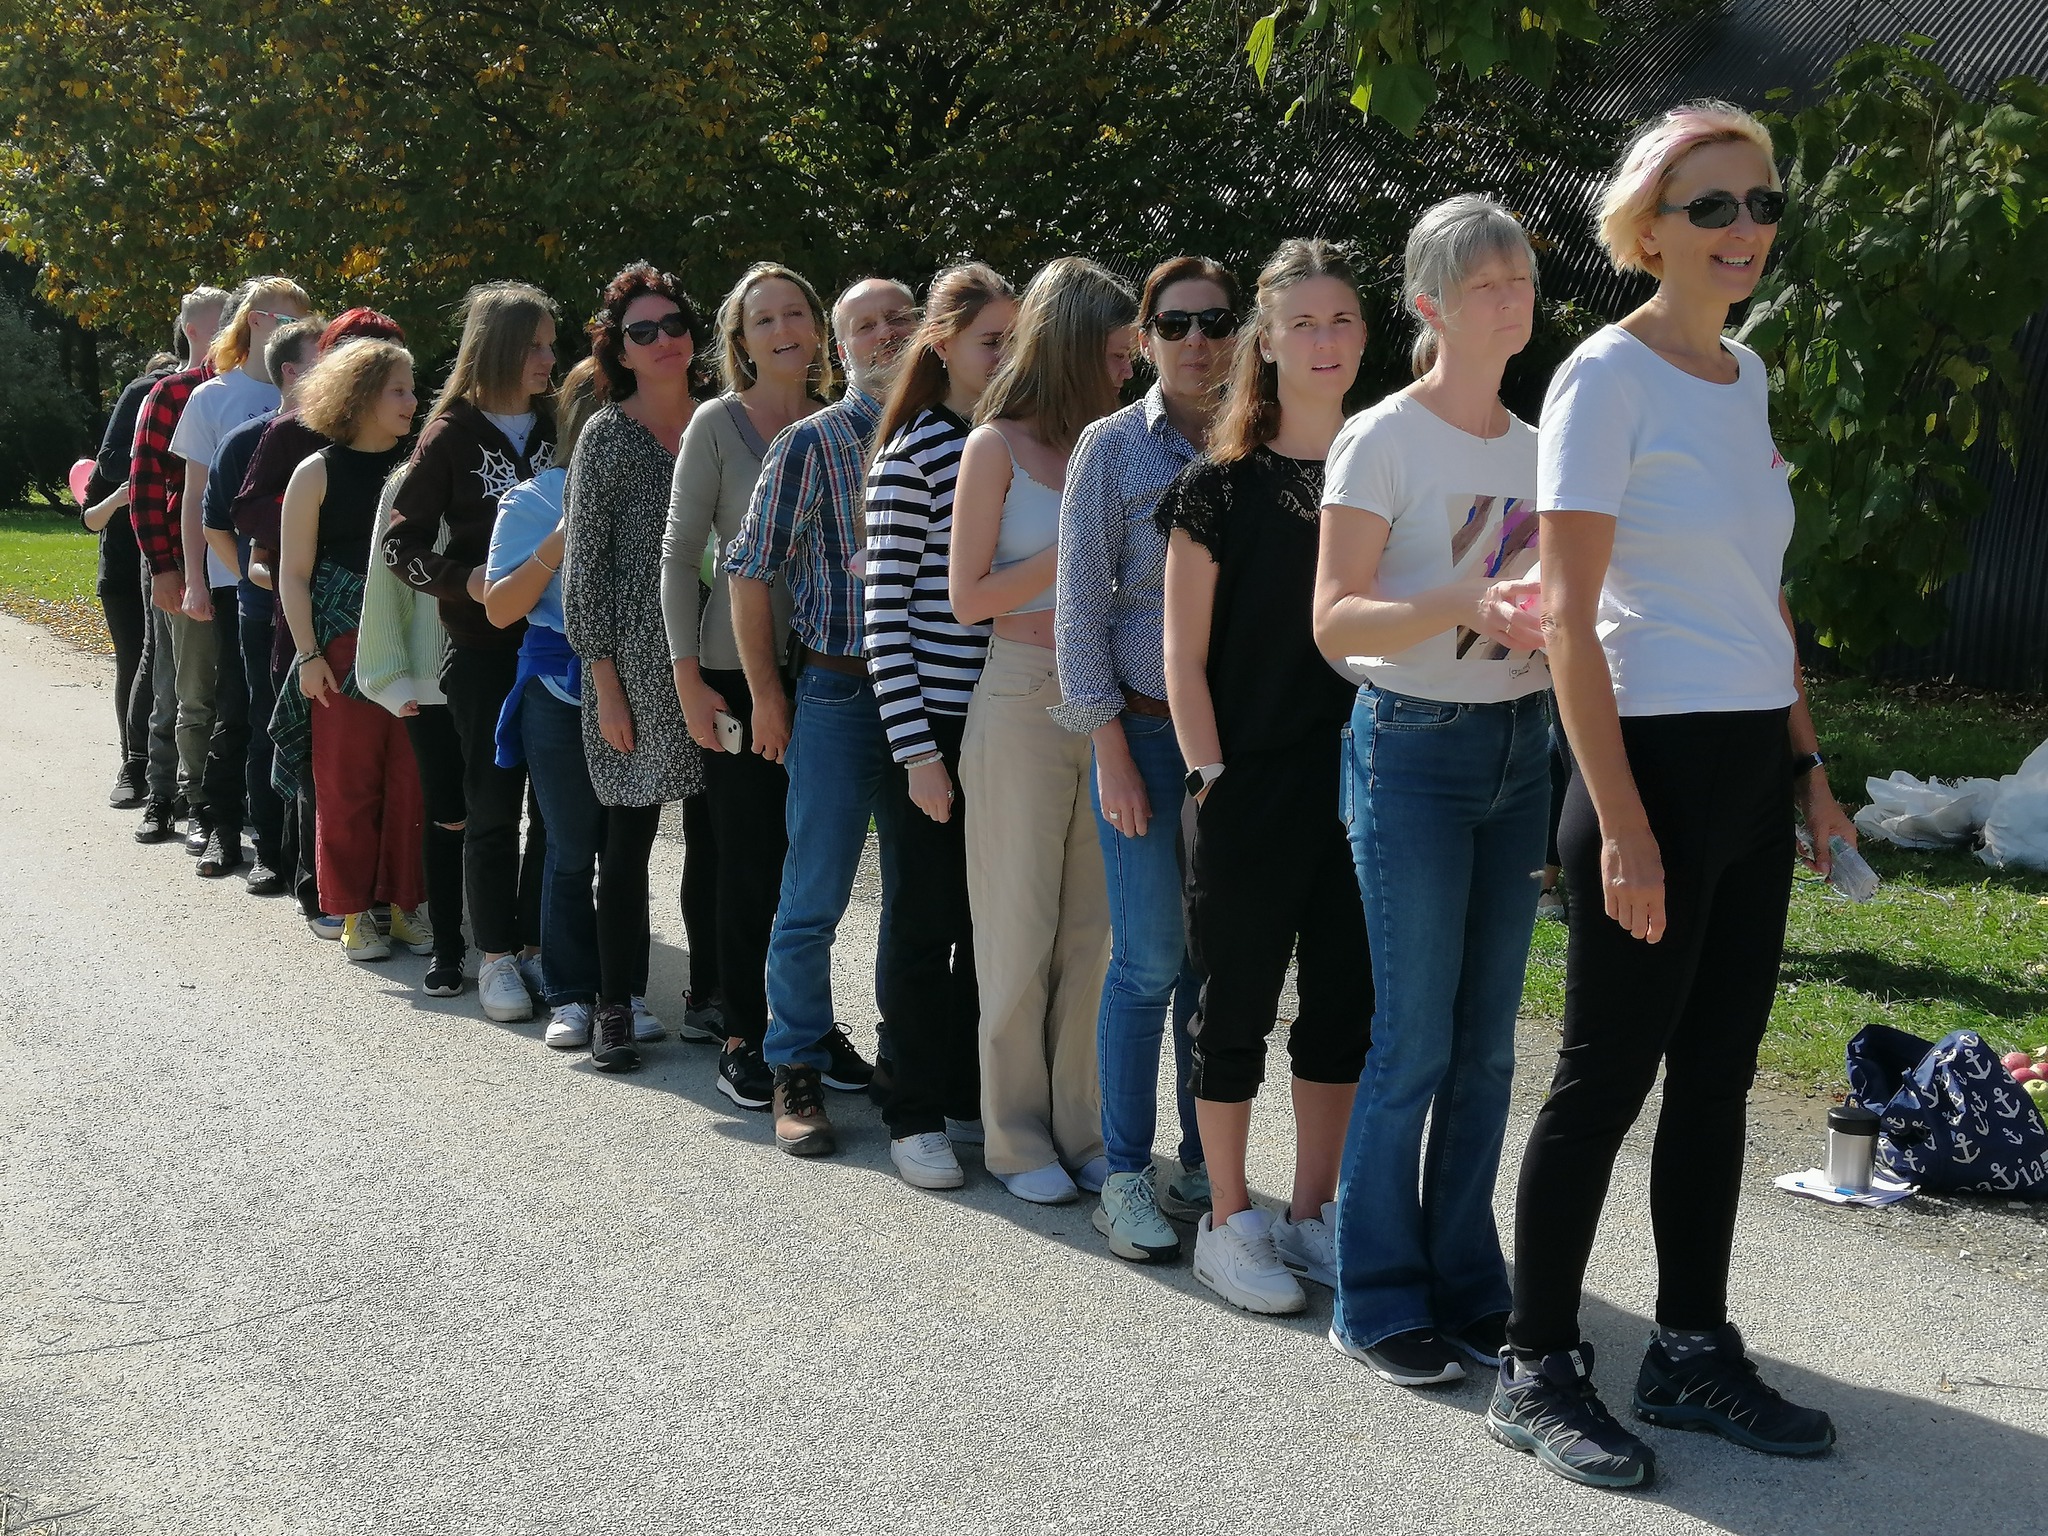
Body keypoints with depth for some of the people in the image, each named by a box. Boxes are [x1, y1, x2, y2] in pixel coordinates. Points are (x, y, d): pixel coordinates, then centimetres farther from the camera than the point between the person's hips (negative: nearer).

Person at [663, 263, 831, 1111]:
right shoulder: (718, 424, -3)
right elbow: (679, 553, -4)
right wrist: (688, 676, -10)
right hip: (739, 670, -3)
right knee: (749, 859, 1)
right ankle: (743, 1038, 13)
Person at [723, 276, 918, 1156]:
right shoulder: (814, 443, -4)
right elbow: (749, 567, -2)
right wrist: (766, 694, -4)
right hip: (842, 694, -4)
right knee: (815, 894, -2)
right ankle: (798, 1068, 9)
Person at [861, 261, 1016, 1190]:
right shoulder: (914, 454, -7)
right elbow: (885, 614, -10)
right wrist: (916, 749, -14)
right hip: (941, 722, -5)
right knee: (930, 923, 2)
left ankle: (970, 1095, 24)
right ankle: (914, 1116, 13)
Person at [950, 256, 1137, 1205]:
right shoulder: (998, 445, -4)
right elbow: (968, 598, -7)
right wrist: (1071, 554, -13)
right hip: (1023, 699, -4)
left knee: (1092, 925, 7)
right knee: (1020, 926, 4)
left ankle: (1079, 1128, 17)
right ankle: (1015, 1136, 14)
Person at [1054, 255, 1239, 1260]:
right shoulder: (1113, 447, -1)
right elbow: (1081, 606, -3)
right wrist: (1113, 751, -8)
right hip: (1145, 728, -3)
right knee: (1150, 962, -4)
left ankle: (1202, 1168, 17)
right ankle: (1124, 1179, 7)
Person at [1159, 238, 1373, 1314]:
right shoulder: (1222, 484, -2)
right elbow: (1185, 655, -3)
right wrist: (1209, 778, -10)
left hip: (1362, 776, 4)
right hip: (1252, 782, -4)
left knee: (1346, 1001, 9)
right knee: (1239, 1001, 3)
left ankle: (1311, 1214, 22)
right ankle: (1229, 1224, 15)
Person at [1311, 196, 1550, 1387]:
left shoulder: (1535, 448, 11)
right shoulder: (1383, 441, -7)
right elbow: (1335, 620, -13)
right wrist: (1465, 603, -27)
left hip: (1520, 746, 6)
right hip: (1413, 749, -6)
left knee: (1488, 1041, 9)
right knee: (1416, 1040, -4)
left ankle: (1467, 1284, 20)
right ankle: (1381, 1301, 8)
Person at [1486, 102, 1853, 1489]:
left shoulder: (1747, 376, 13)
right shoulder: (1607, 376, -10)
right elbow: (1569, 624, -14)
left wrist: (1810, 772, 15)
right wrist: (1623, 829, -19)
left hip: (1753, 770, 7)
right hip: (1655, 760, -7)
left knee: (1717, 1074, 13)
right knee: (1609, 1076, 0)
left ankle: (1695, 1356, 25)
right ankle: (1537, 1372, 13)